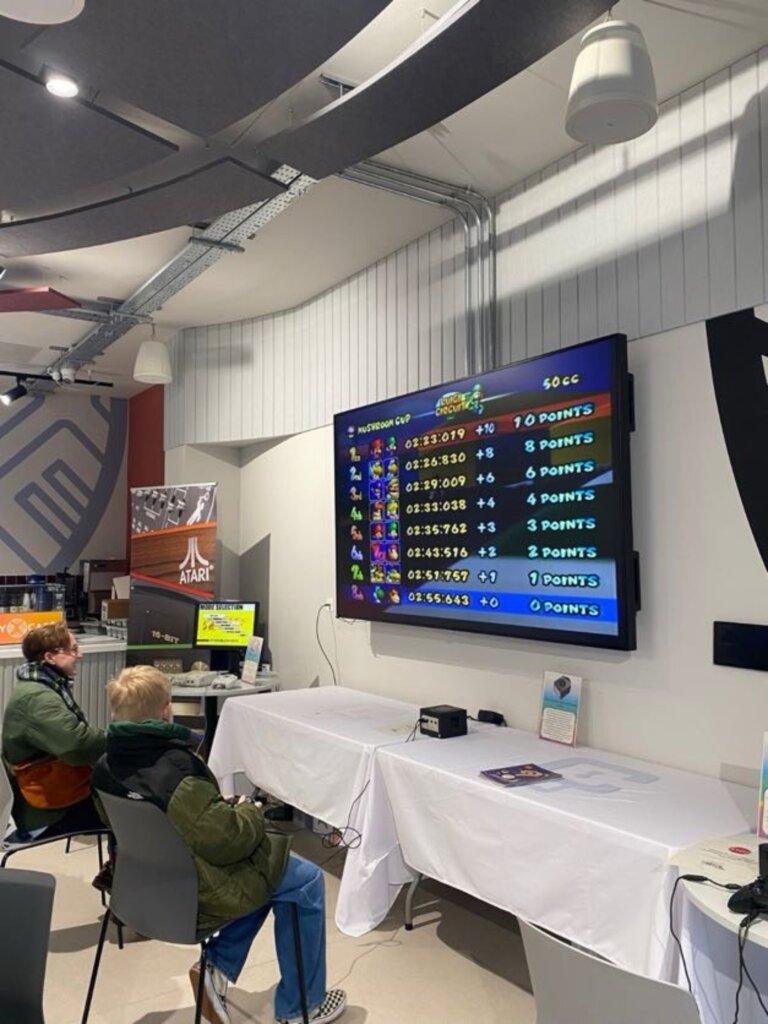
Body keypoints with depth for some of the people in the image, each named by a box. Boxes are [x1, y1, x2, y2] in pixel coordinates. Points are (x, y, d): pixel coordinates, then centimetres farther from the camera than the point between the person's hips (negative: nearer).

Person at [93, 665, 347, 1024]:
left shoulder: (105, 766, -5)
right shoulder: (176, 769, -31)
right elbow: (227, 840, -28)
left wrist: (220, 807, 9)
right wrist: (251, 814, -7)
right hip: (190, 891, -8)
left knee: (269, 866, 24)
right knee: (306, 881, 8)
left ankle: (218, 966, 17)